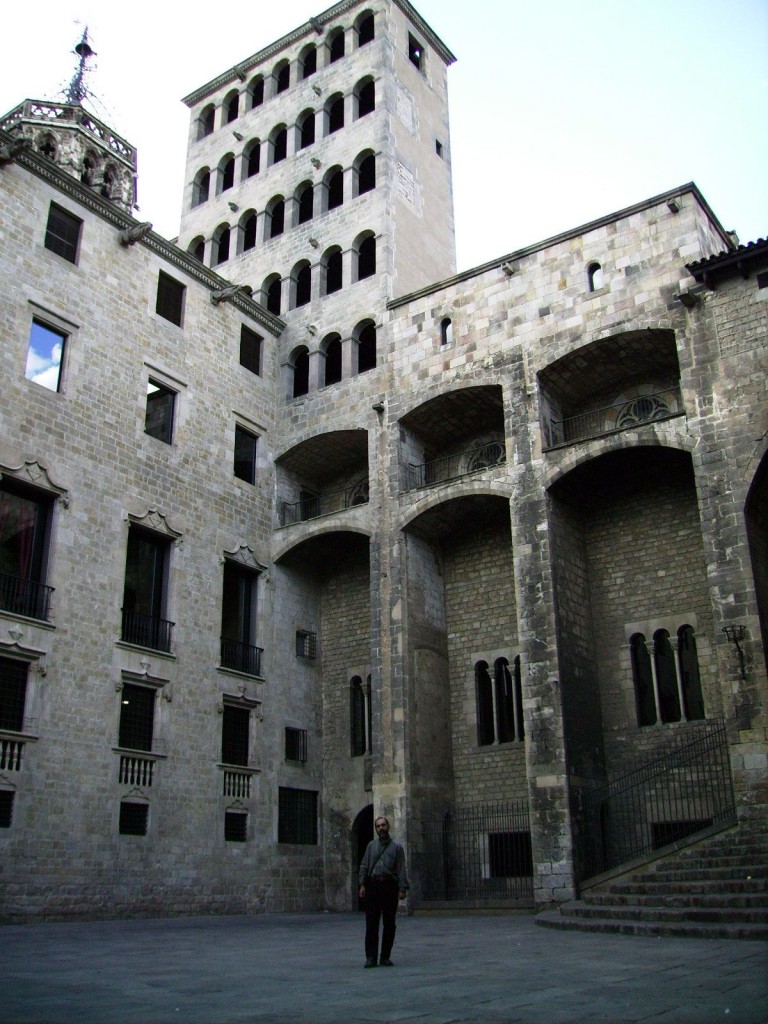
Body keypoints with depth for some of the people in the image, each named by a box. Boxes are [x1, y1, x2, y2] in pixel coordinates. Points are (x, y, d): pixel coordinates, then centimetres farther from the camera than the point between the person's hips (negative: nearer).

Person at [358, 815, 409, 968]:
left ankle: (385, 957, 13)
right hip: (373, 885, 1)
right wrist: (362, 884, 0)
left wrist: (402, 889, -8)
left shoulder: (396, 847, 7)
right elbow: (364, 866, 12)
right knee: (371, 923, -2)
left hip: (390, 886, -1)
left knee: (389, 924, 3)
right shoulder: (371, 845, 13)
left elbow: (401, 869, 2)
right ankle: (371, 957, 2)